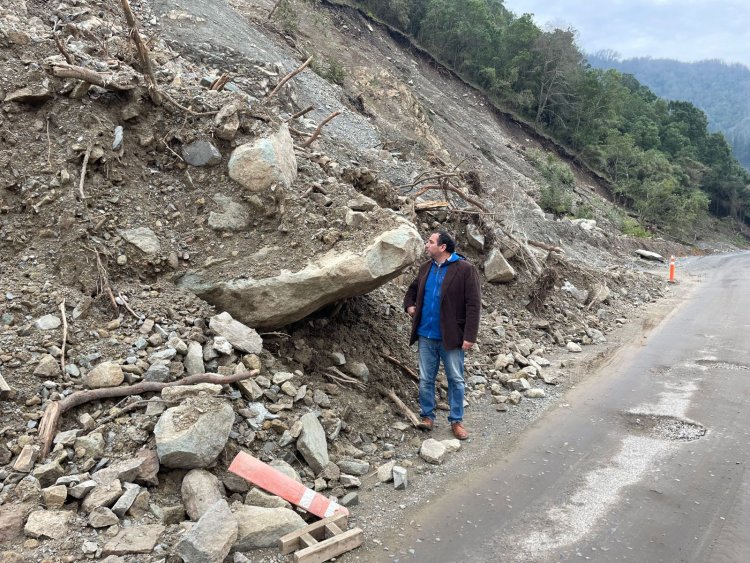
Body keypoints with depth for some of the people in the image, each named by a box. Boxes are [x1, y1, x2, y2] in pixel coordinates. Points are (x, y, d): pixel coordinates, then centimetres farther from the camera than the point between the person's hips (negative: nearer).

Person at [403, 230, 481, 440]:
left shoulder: (465, 270, -11)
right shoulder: (425, 268, 8)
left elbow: (474, 304, -14)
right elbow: (412, 289, 27)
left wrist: (470, 336, -18)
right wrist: (409, 305, 7)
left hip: (451, 337, -5)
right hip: (426, 336, 5)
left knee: (456, 380, 7)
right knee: (425, 379, 11)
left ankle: (456, 421, 19)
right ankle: (427, 416, 25)